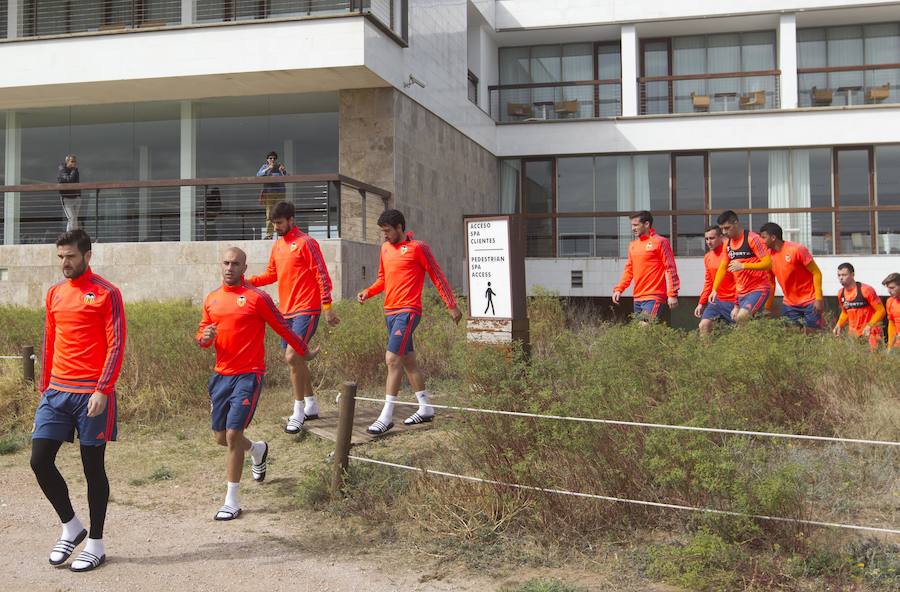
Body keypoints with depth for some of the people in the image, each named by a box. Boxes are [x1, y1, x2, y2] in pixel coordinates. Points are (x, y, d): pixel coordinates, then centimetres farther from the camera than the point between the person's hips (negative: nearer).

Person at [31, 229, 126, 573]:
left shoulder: (106, 293, -6)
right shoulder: (55, 294, 13)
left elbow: (116, 345, -11)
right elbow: (49, 343, 19)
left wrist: (102, 390, -18)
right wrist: (44, 386, 15)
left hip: (92, 393, -6)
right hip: (57, 391, 6)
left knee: (93, 466, 2)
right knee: (40, 459, -1)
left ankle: (95, 545, 14)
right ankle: (71, 528, 18)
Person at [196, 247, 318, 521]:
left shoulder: (257, 297, -7)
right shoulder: (211, 299, 10)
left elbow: (282, 327, 1)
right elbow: (202, 333, 18)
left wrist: (305, 352, 9)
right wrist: (204, 337, -6)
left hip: (248, 375, -6)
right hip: (221, 374, 6)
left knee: (233, 434, -12)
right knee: (220, 436, 12)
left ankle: (232, 500, 0)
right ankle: (258, 450, 45)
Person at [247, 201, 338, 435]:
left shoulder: (306, 242, -10)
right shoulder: (277, 245, 13)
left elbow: (322, 275, -12)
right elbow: (271, 274, 19)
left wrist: (327, 306, -15)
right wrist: (249, 281, 2)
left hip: (306, 310, -8)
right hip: (286, 311, 8)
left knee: (292, 357, -15)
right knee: (295, 358, 13)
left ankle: (298, 412, -5)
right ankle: (311, 406, 27)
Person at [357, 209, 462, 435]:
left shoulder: (417, 247, -7)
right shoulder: (385, 248, 14)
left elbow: (437, 276, -4)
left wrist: (452, 305, -5)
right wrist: (368, 292, 5)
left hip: (407, 311, -8)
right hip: (390, 312, 8)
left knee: (392, 359, -15)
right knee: (408, 360, 13)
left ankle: (386, 416, -12)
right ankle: (425, 409, 24)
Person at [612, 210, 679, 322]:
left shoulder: (660, 242, -4)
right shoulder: (633, 245, 16)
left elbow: (670, 268, -8)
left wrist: (672, 294, -14)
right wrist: (619, 289, 6)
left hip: (653, 298, -7)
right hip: (637, 298, 7)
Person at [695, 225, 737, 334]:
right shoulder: (707, 257, 10)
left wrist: (737, 305, -16)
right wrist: (701, 303, 13)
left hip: (731, 302, -6)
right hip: (715, 300, 6)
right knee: (704, 326, -7)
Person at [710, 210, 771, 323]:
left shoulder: (752, 238, -12)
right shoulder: (727, 243, 10)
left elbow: (768, 263, -17)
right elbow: (722, 267, 19)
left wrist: (743, 266, -23)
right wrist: (714, 290, 9)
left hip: (759, 289, -7)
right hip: (741, 292, 7)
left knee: (742, 317, -28)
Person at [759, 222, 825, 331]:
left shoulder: (797, 250, -17)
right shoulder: (769, 255, 0)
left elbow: (816, 273, -14)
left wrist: (819, 299, -18)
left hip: (810, 301, -5)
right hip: (789, 304, 5)